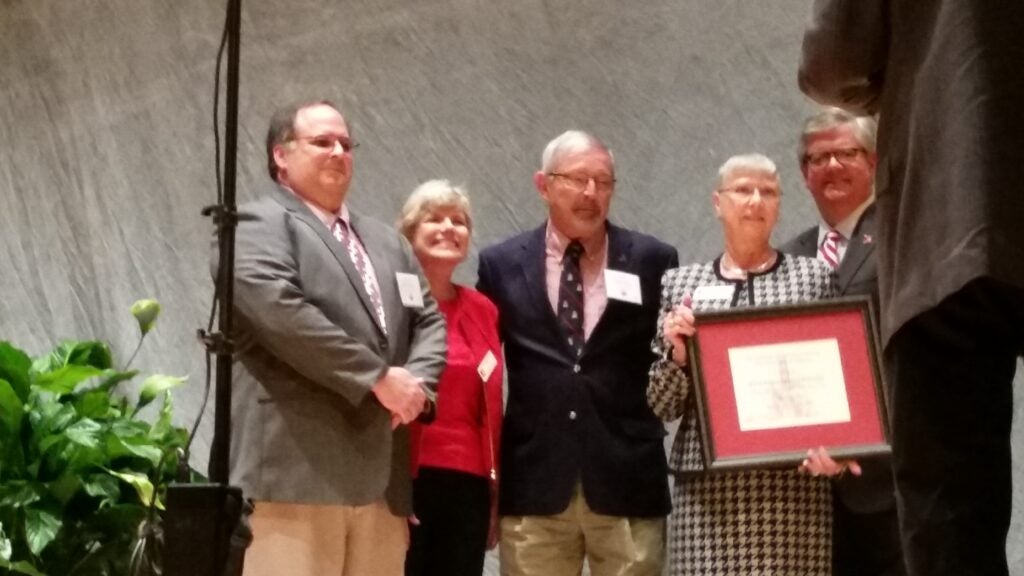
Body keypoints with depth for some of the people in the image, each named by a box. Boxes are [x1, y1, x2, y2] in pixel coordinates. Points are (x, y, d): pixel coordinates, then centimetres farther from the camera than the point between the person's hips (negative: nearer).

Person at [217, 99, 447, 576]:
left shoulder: (385, 240, 25)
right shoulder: (259, 226, -1)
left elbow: (428, 319, 19)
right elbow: (281, 310, -16)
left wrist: (417, 382, -3)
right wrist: (377, 378, -15)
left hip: (379, 471, 8)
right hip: (297, 465, -7)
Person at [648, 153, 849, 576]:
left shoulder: (814, 278, 8)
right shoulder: (680, 283, 10)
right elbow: (661, 406, 9)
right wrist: (675, 354, -11)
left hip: (794, 484, 0)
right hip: (706, 485, 1)